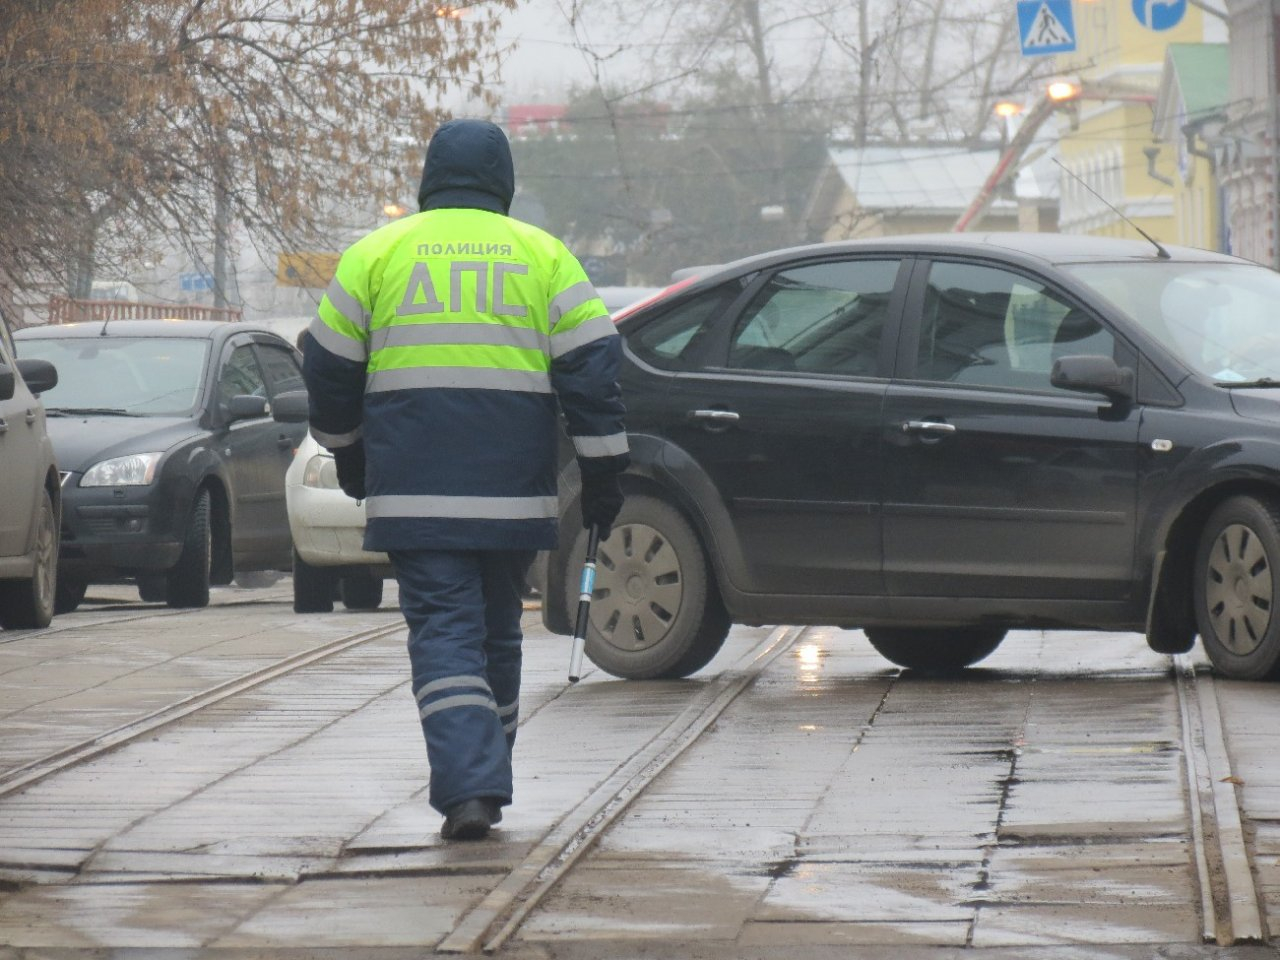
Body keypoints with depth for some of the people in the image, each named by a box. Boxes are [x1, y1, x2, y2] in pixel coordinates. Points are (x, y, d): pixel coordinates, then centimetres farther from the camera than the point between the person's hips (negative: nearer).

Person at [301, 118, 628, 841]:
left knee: (443, 631, -5)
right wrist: (604, 473, 6)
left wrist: (349, 455, 25)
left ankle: (467, 789, -21)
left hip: (415, 490, -1)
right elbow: (592, 368, 2)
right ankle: (487, 785, 24)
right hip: (514, 491, 1)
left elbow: (329, 369, 10)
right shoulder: (543, 255, 6)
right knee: (498, 632, 16)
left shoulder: (377, 253, 6)